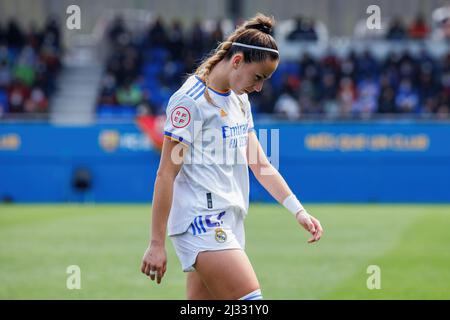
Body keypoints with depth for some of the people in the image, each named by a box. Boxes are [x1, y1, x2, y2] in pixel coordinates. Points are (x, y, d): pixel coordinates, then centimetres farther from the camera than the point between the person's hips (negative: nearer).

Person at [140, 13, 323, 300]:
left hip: (229, 223, 8)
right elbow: (166, 175, -12)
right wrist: (157, 243, -14)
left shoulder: (241, 100, 16)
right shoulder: (190, 101, -11)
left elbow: (260, 164, 19)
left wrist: (298, 211, 8)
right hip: (200, 221, -8)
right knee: (251, 300, -18)